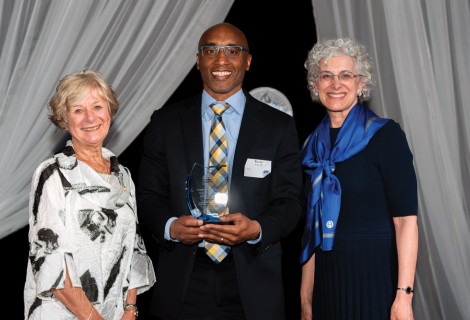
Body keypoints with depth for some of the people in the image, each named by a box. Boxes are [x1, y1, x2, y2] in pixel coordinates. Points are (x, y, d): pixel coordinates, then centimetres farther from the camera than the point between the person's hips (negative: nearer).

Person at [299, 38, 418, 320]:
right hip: (327, 280, 5)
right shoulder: (314, 146, 9)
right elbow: (312, 227, 11)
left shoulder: (386, 135, -6)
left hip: (375, 278, -4)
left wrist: (404, 295, -19)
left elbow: (405, 219, -12)